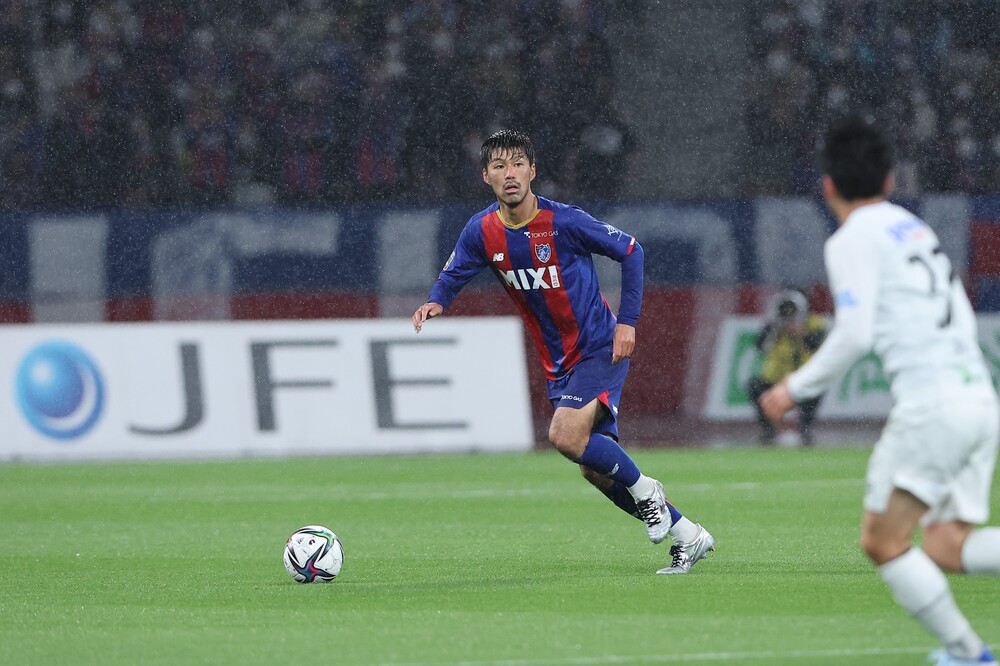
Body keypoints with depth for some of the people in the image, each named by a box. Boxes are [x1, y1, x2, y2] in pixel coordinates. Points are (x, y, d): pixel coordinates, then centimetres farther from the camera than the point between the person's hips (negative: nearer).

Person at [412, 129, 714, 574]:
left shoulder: (563, 222, -19)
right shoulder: (481, 233, -6)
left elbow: (630, 252, -8)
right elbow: (453, 275, 9)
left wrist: (627, 321, -12)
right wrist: (436, 302, -14)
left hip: (600, 348, -6)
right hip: (558, 362, 6)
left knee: (565, 435, -27)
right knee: (596, 468, 7)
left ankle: (644, 490, -1)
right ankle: (688, 537, 21)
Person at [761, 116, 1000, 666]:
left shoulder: (853, 240, -2)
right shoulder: (915, 229, 23)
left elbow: (855, 332, -12)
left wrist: (796, 388, -1)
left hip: (933, 404, -8)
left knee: (882, 541, -2)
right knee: (946, 548, 6)